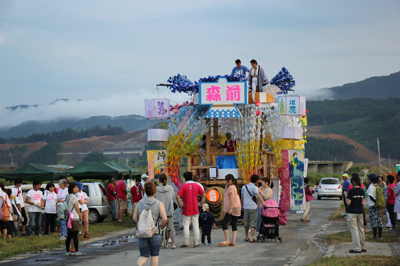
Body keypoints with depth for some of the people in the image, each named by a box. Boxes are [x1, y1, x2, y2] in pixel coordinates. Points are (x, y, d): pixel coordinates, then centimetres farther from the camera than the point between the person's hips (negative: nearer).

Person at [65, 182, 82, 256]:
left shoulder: (67, 196, 13)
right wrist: (80, 215, 6)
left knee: (69, 236, 10)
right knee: (75, 235, -3)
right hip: (74, 217, -8)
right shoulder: (73, 196, -13)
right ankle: (76, 251, 0)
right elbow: (77, 208, -9)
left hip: (69, 217, 8)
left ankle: (67, 251, 11)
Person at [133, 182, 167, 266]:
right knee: (154, 255, 14)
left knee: (144, 256, 7)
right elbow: (164, 218, -17)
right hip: (155, 233, -2)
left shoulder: (140, 203, 1)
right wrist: (161, 226, 2)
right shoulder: (159, 204, -7)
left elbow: (135, 218, 4)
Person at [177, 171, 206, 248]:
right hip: (195, 209, 2)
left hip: (186, 210, -2)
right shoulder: (197, 186, 3)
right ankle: (196, 243, 7)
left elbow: (178, 196, -16)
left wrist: (180, 205, -7)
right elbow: (204, 195, -2)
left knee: (186, 226, 2)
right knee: (196, 226, 7)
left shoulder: (183, 186, -5)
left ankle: (186, 243, 1)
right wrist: (200, 204, 2)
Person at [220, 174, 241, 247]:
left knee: (224, 223, -6)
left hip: (233, 208, -10)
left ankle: (227, 241, -12)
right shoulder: (234, 187, 19)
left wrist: (230, 208, -25)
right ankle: (233, 241, 2)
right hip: (237, 208, 10)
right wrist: (226, 186, 13)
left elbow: (232, 198, -20)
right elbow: (225, 193, 27)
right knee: (234, 224, 7)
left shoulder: (231, 187, -11)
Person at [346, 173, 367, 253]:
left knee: (354, 230, -4)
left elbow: (348, 203, -18)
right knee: (361, 229, 15)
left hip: (352, 212, -7)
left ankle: (357, 248, -6)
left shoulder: (351, 191, -16)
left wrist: (347, 197, -1)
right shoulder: (362, 191, 4)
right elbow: (362, 201, 12)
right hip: (360, 211, 7)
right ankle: (363, 247, 20)